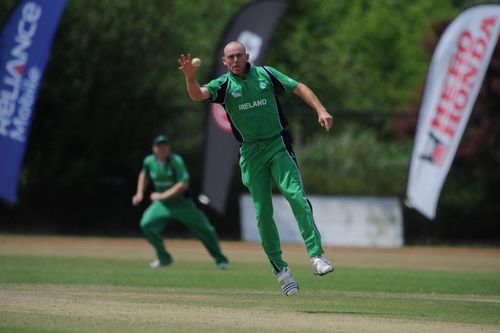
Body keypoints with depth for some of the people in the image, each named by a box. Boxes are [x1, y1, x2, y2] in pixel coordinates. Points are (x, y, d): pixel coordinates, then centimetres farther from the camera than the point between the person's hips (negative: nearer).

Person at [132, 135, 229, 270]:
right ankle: (164, 257, -1)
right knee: (146, 224, -18)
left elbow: (183, 185, -30)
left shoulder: (176, 161, -21)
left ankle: (220, 259, 22)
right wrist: (140, 193, 8)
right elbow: (144, 174, 18)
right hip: (162, 204, 3)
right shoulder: (149, 161, -6)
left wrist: (162, 195, -29)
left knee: (205, 230, -2)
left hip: (182, 203, -3)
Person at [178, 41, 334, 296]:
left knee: (296, 195, -18)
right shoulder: (223, 84, 1)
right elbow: (198, 94, -17)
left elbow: (299, 88, 5)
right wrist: (190, 77, -38)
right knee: (263, 212, -1)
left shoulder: (265, 74, 3)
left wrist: (321, 110, -9)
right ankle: (279, 268, 8)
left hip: (278, 146, -1)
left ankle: (316, 255, -20)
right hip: (250, 153, 1)